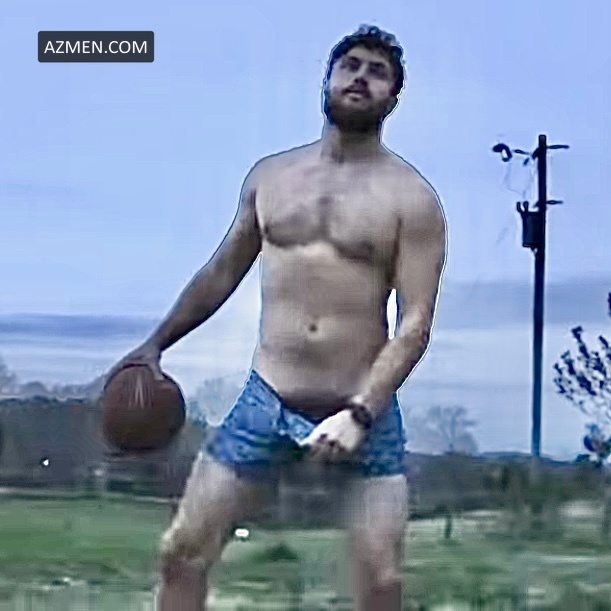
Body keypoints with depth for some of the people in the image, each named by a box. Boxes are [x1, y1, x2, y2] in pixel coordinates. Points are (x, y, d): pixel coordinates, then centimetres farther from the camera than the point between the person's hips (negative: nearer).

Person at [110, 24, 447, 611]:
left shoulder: (410, 197, -6)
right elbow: (223, 271, 20)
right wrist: (157, 343, 20)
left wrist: (359, 415, -22)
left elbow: (415, 323, -11)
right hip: (264, 402, 4)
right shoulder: (269, 176, 8)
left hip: (366, 411, -3)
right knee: (182, 552, 0)